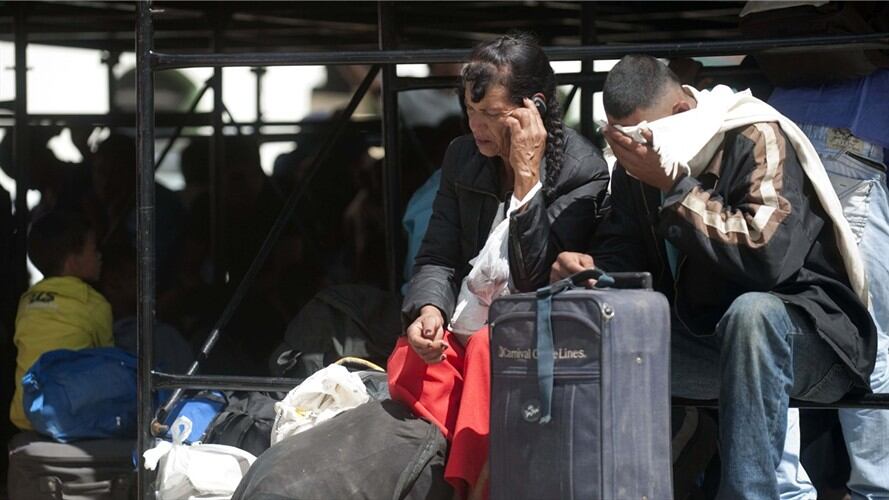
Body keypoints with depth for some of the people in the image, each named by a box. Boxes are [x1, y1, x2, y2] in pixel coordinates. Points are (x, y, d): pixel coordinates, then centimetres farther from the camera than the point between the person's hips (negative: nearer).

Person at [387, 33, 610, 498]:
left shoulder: (583, 173, -9)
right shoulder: (462, 157, 9)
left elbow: (539, 280, -17)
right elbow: (438, 257, 8)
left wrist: (526, 176, -20)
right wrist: (429, 311, -15)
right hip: (462, 338, 5)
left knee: (488, 350, -36)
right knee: (406, 366, -26)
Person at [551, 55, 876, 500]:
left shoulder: (756, 139, -17)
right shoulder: (634, 167, 4)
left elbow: (767, 255, -30)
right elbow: (621, 251, 7)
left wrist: (673, 184, -28)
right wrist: (587, 269, -17)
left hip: (806, 328, -7)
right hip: (703, 336, 7)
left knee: (750, 313, -39)